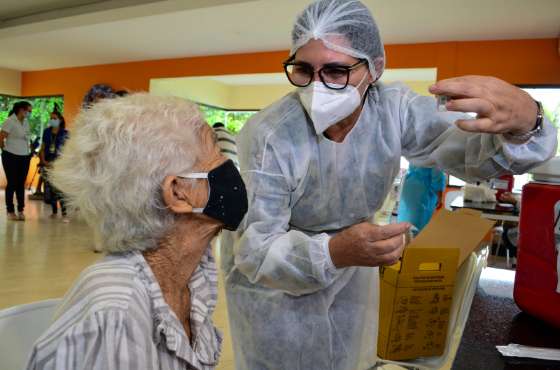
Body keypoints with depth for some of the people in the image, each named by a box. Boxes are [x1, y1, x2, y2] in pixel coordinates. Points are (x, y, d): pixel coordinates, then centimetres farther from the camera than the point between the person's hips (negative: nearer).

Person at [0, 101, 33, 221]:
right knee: (12, 184, 1)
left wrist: (29, 149, 7)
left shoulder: (26, 122, 9)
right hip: (11, 157, -5)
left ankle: (21, 210, 15)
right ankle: (10, 211, 11)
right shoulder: (10, 121, -10)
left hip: (25, 157, 5)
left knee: (21, 184, 8)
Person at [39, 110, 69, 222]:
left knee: (60, 188, -14)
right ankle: (54, 211, 18)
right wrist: (44, 161, 0)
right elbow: (42, 148, 13)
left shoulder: (64, 133, 0)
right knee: (51, 188, 8)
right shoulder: (46, 132, 11)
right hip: (48, 164, 4)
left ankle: (64, 214, -17)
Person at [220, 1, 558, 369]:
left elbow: (482, 150, -21)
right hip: (270, 274, -3)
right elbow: (255, 251, -32)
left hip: (348, 268, 4)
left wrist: (523, 121, -45)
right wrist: (336, 252, -51)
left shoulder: (394, 110, -21)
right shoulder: (267, 137, -33)